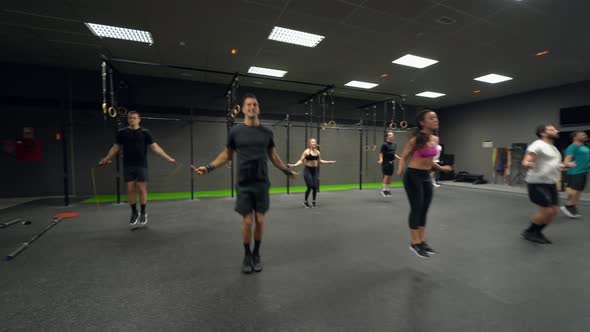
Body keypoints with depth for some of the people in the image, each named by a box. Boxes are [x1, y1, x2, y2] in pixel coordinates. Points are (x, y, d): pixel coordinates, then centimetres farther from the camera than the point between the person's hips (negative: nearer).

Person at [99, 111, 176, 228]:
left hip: (141, 165, -2)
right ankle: (134, 213, 17)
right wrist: (106, 159, 12)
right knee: (130, 189, 3)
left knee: (142, 188, -2)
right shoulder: (122, 132, 7)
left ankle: (143, 213, 12)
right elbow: (115, 148, 15)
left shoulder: (145, 132, 1)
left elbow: (155, 147, -2)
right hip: (128, 166, 2)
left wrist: (168, 158, -10)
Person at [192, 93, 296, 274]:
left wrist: (287, 171, 18)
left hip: (262, 183, 2)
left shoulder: (267, 132, 3)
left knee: (260, 220, 6)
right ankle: (247, 255, 24)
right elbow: (227, 154, 8)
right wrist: (208, 167, -1)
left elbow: (273, 155, 14)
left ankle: (257, 254, 28)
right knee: (247, 221, 0)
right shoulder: (235, 131, -2)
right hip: (244, 184, -1)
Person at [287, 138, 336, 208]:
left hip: (315, 170, 5)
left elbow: (319, 161, 19)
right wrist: (294, 165, -26)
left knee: (315, 187, 1)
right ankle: (305, 202, 13)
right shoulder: (306, 151, -8)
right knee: (310, 186, -8)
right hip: (308, 170, -5)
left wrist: (329, 162, 22)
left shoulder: (317, 152, 7)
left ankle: (313, 202, 19)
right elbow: (301, 160, -11)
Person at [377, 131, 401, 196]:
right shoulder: (384, 144, -10)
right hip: (385, 162, -7)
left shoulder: (394, 145, 11)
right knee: (386, 176, -7)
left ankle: (388, 189, 19)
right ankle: (384, 190, 5)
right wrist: (381, 160, -26)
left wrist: (399, 158, 19)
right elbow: (381, 153, -12)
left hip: (391, 162, 7)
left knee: (390, 176, 10)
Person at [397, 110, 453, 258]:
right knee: (416, 209, -1)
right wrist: (400, 169, -27)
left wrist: (441, 168, 24)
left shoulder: (435, 139, 6)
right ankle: (415, 243, 13)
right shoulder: (416, 139, -15)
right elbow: (403, 157, -8)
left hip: (426, 177, 7)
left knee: (424, 210, 12)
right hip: (413, 176, -7)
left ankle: (422, 241, 25)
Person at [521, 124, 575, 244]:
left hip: (550, 183, 10)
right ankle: (529, 232, 8)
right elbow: (525, 163, -24)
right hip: (537, 184, -9)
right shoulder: (537, 145, -13)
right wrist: (528, 164, -45)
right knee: (547, 210, -9)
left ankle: (537, 232, 20)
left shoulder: (553, 148, 17)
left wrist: (566, 165, 26)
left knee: (554, 210, 8)